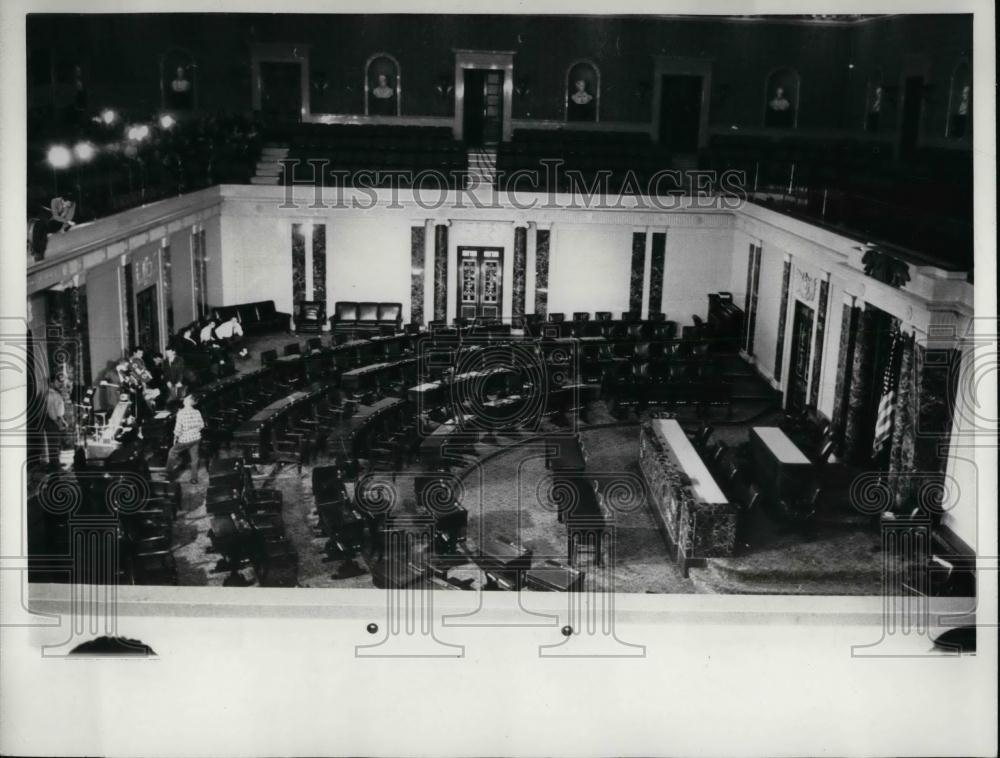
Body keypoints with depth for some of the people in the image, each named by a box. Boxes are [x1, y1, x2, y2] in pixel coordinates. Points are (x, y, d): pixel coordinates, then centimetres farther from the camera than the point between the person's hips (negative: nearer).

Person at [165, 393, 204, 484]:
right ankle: (194, 478, 23)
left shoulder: (181, 413, -21)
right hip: (196, 438, 4)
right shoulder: (197, 412, -8)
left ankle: (169, 471, 26)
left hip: (184, 440, -4)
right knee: (194, 458, 16)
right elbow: (201, 425, 3)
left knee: (172, 452, 20)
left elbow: (178, 428, -18)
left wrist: (175, 438, -3)